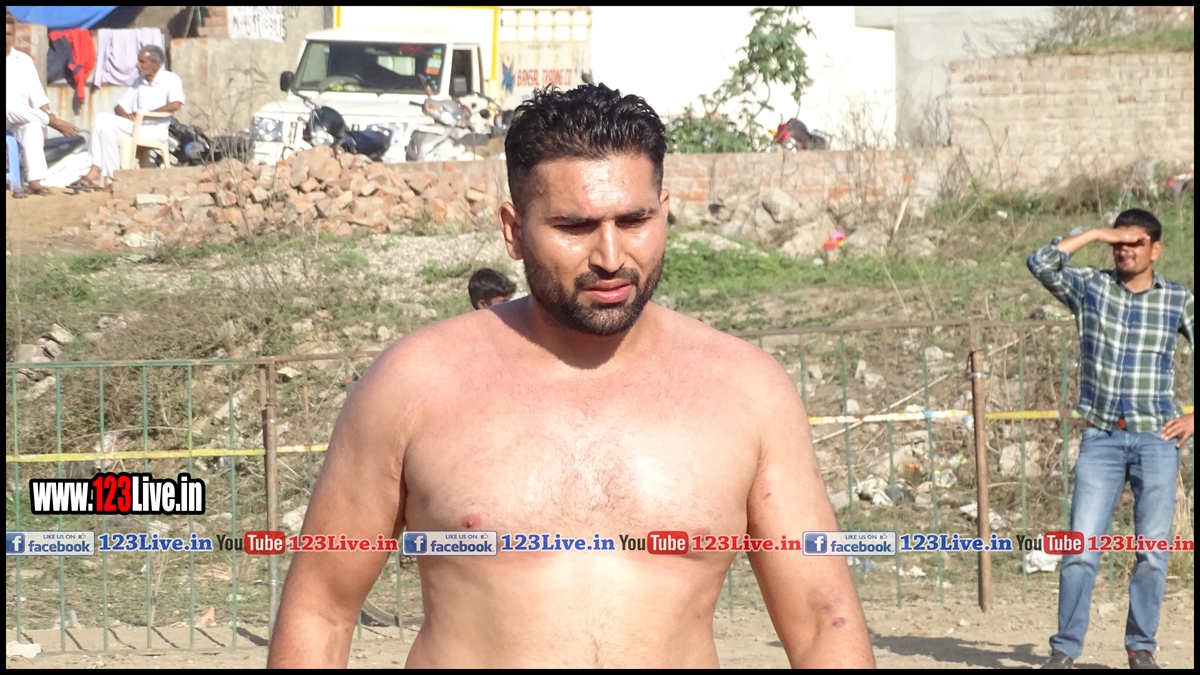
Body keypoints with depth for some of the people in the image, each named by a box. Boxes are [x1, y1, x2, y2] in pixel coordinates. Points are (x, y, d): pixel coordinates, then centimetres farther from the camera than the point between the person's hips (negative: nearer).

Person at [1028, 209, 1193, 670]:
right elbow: (1041, 264, -11)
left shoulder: (1178, 300, 4)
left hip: (1156, 440, 0)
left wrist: (1194, 418, 1)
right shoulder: (1090, 287, 4)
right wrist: (1095, 234, -9)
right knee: (1081, 548, -6)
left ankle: (1141, 647, 14)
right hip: (1101, 439, 0)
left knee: (1152, 551, 2)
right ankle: (1065, 649, 0)